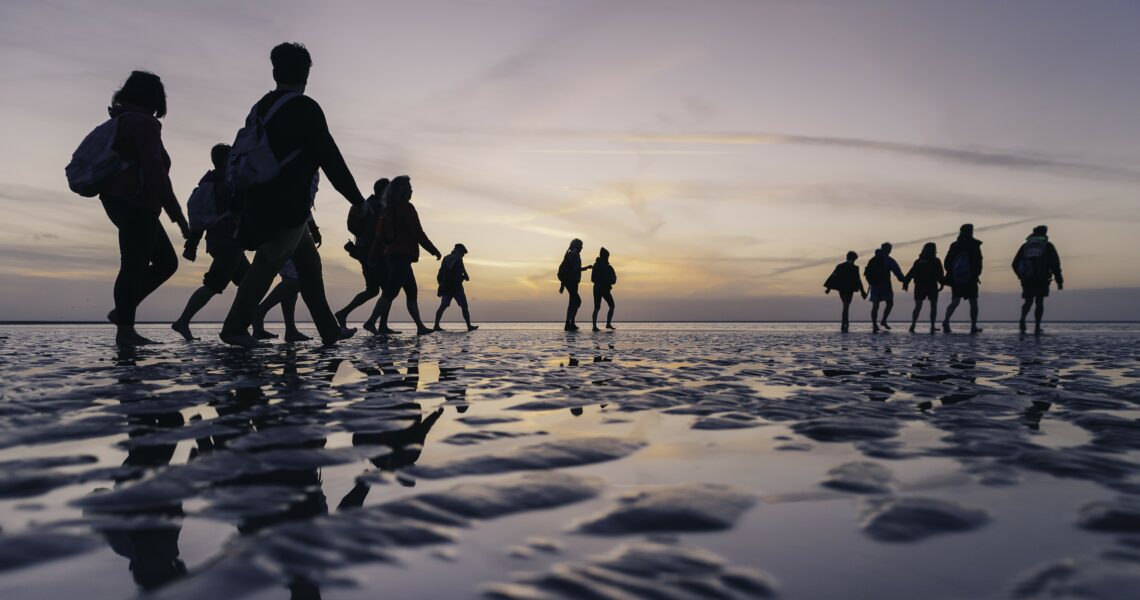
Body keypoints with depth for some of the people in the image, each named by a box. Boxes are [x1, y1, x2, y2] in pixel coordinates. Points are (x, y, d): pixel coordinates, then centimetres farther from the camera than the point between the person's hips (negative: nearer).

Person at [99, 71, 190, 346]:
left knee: (167, 261, 12)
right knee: (135, 265, -7)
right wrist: (178, 216, -19)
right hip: (136, 204, -10)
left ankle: (122, 310, 12)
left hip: (119, 200, 10)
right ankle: (125, 329, -5)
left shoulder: (120, 122, 20)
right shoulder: (144, 123, -10)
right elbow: (155, 173, -19)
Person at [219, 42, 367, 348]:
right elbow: (330, 159, -11)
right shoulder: (305, 108, -8)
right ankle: (235, 327, -5)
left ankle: (328, 329, 14)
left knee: (308, 261, 13)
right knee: (268, 263, -4)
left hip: (260, 204, 8)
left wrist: (235, 209, 21)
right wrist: (358, 200, -6)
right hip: (286, 207, -8)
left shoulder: (260, 108, 14)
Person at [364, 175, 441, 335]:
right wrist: (434, 251, -6)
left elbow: (380, 235, 15)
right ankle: (371, 322, -17)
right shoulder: (406, 208, -8)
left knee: (411, 292, 12)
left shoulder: (388, 210, 17)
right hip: (402, 256, -9)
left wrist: (374, 257, 16)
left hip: (391, 255, 9)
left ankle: (420, 326, 13)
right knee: (390, 292, -11)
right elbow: (418, 234, -12)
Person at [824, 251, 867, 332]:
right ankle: (843, 325, -13)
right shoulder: (854, 268, -8)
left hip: (841, 290, 5)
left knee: (845, 306, 21)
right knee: (846, 307, -6)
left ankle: (846, 323, 26)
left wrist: (829, 288, 2)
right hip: (849, 290, -5)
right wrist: (862, 291, -4)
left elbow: (833, 277, 2)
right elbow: (858, 280, -10)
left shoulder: (839, 266, 6)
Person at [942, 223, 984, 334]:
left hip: (956, 279, 3)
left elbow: (947, 262, 5)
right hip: (970, 279, -3)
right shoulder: (974, 245, -4)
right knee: (973, 303, 8)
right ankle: (973, 327, 8)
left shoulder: (954, 245, 7)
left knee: (955, 302, 4)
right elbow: (978, 262, -10)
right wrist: (977, 275, -1)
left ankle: (946, 320, -19)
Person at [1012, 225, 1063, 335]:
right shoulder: (1048, 245, 7)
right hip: (1042, 279, -2)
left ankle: (1022, 320, -14)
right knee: (1039, 302, 6)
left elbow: (1015, 264, 9)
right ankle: (1037, 328, -1)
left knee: (1028, 301, 13)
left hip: (1027, 279, 2)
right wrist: (1059, 280, 0)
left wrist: (1021, 276, 22)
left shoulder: (1025, 245, 13)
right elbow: (1055, 264, -2)